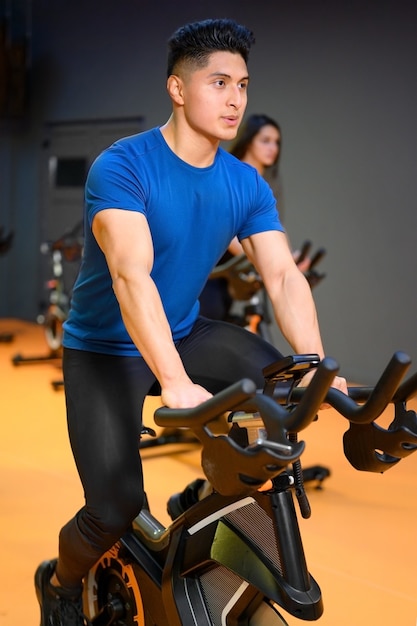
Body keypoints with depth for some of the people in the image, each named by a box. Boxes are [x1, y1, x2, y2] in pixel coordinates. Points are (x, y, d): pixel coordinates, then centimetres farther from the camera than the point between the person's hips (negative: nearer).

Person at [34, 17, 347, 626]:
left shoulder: (246, 184, -3)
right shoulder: (122, 166, -22)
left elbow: (284, 276, -9)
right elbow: (131, 276, -34)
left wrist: (318, 364, -23)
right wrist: (176, 385, -44)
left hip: (186, 334, 5)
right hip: (107, 348, -5)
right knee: (116, 509, -18)